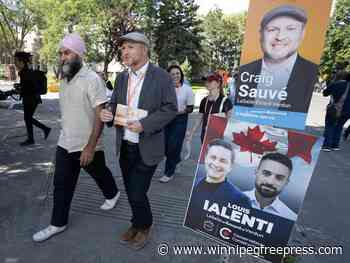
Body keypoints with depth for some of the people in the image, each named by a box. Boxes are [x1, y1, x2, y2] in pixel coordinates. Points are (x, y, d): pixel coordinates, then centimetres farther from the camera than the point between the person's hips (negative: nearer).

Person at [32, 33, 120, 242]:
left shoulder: (92, 79, -18)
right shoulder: (64, 79, 7)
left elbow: (100, 115, -23)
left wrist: (90, 147, -26)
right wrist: (67, 135, 20)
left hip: (88, 145, -6)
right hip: (65, 144, 7)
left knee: (99, 174, 17)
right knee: (61, 184, 12)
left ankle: (112, 194, 46)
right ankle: (58, 223, 28)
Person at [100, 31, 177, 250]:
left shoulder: (162, 77, -8)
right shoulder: (121, 77, 9)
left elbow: (171, 108, -12)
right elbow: (115, 105, 15)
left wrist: (144, 125, -22)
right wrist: (108, 113, -8)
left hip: (147, 148, -5)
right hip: (125, 146, 6)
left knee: (137, 194, -1)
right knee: (131, 191, 17)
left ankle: (144, 226, 30)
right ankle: (138, 223, 42)